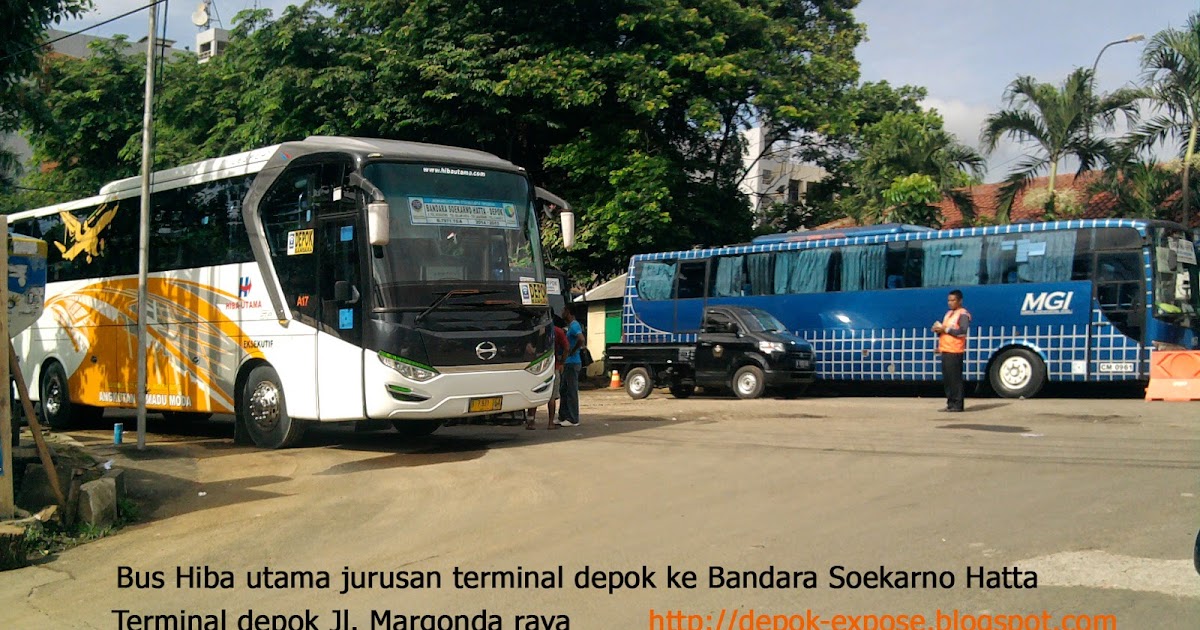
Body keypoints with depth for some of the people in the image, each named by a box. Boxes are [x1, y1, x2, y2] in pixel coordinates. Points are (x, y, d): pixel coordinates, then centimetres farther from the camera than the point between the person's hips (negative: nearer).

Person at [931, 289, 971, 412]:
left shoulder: (963, 314, -5)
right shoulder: (948, 313, 22)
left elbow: (962, 332, -17)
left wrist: (945, 329, -15)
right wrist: (938, 329, 5)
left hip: (955, 351, -9)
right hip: (945, 351, 9)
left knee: (955, 379, -8)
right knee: (946, 379, 7)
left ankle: (957, 405, -6)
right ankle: (950, 404, 12)